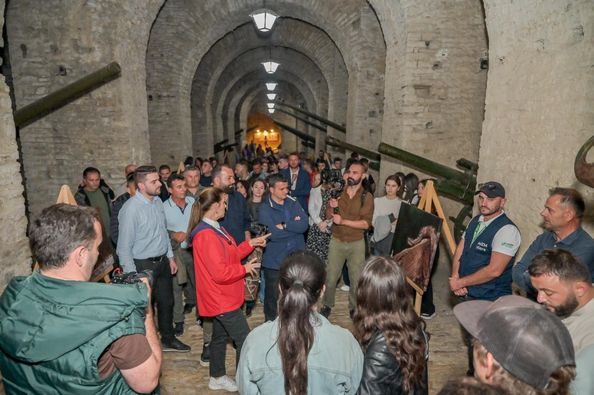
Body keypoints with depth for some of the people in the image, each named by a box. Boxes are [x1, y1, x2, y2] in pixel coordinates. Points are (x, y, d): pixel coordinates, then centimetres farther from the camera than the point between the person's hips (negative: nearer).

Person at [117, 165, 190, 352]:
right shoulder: (131, 209, -22)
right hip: (143, 265, -7)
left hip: (162, 261, 8)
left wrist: (170, 257, 13)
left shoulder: (158, 201, 1)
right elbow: (124, 246, -19)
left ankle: (168, 339, 42)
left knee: (166, 302, 21)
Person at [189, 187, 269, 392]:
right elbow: (220, 273, -29)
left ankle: (217, 378, 38)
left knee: (220, 336, 22)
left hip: (222, 297, 10)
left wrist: (250, 243, 6)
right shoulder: (206, 235, -26)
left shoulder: (214, 228, 7)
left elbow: (229, 255, 13)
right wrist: (244, 269, -15)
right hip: (222, 299, -10)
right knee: (245, 340, -2)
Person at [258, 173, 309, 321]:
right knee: (273, 295, 13)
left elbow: (304, 224, -11)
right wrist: (294, 226, -13)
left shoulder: (293, 203, 2)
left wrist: (285, 225, -18)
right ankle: (270, 322, 34)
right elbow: (273, 234, -23)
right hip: (274, 260, -3)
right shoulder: (265, 209, -10)